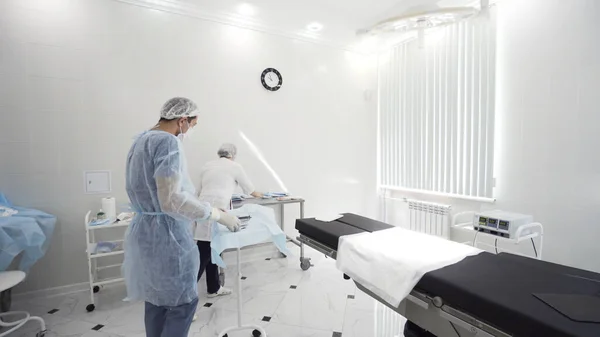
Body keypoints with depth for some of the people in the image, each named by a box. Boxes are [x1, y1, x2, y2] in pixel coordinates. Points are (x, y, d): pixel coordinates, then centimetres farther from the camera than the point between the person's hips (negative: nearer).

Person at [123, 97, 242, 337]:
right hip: (166, 234, -10)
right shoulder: (168, 142, -19)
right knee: (183, 302, 6)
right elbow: (171, 200, -27)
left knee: (156, 301, 19)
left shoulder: (141, 140, 12)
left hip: (144, 229, 10)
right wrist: (218, 214, -21)